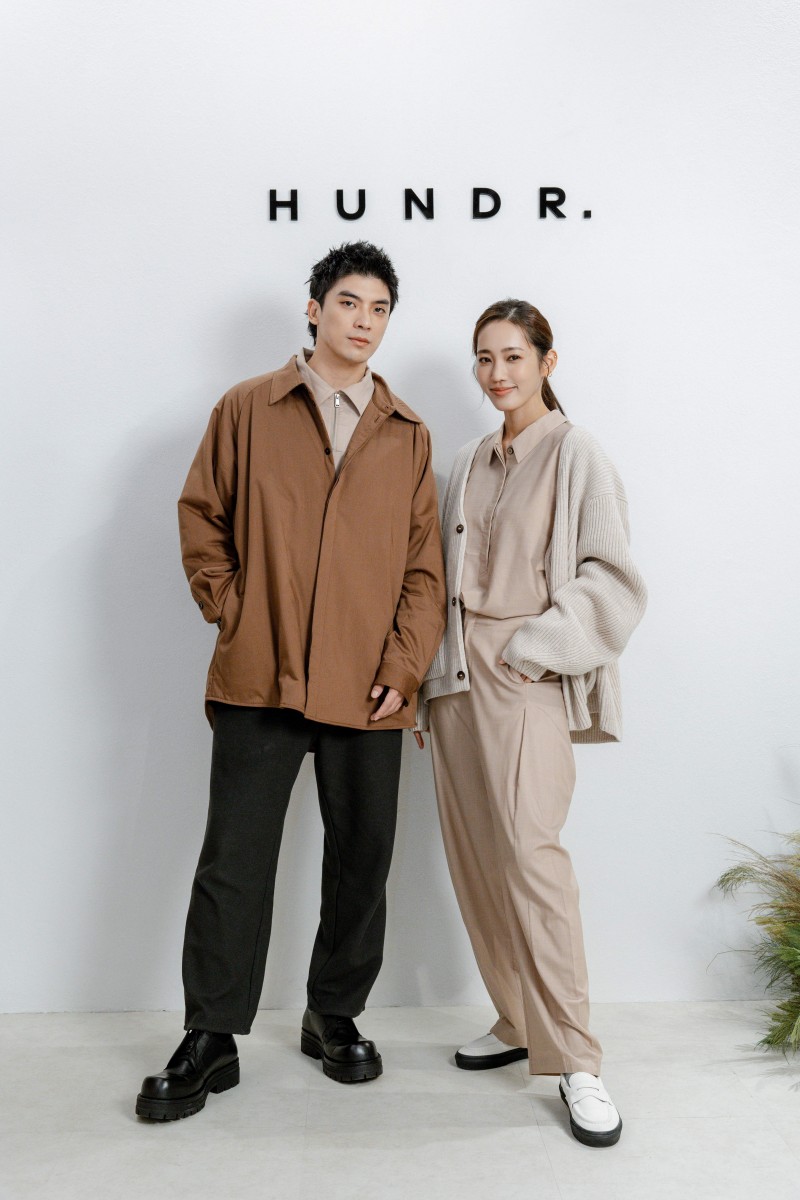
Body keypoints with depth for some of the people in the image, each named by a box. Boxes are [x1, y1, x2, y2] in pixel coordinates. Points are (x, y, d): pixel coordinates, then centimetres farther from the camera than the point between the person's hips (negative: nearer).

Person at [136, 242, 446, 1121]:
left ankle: (335, 1018, 30)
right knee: (233, 861, 3)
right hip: (259, 681, -2)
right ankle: (211, 1041, 18)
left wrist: (404, 667, -2)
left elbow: (424, 563, 7)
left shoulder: (408, 434, 11)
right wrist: (230, 613, -2)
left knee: (360, 865, 10)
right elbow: (201, 519, 8)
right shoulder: (248, 410, 6)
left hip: (368, 690, 2)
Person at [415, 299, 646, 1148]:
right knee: (475, 855, 6)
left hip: (528, 676, -6)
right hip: (457, 672, 6)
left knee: (529, 849, -16)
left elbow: (611, 577, -7)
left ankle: (574, 1057, -4)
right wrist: (434, 671, 10)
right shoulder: (469, 464, 17)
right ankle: (517, 1023, 21)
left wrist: (537, 649, -13)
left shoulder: (575, 455, -2)